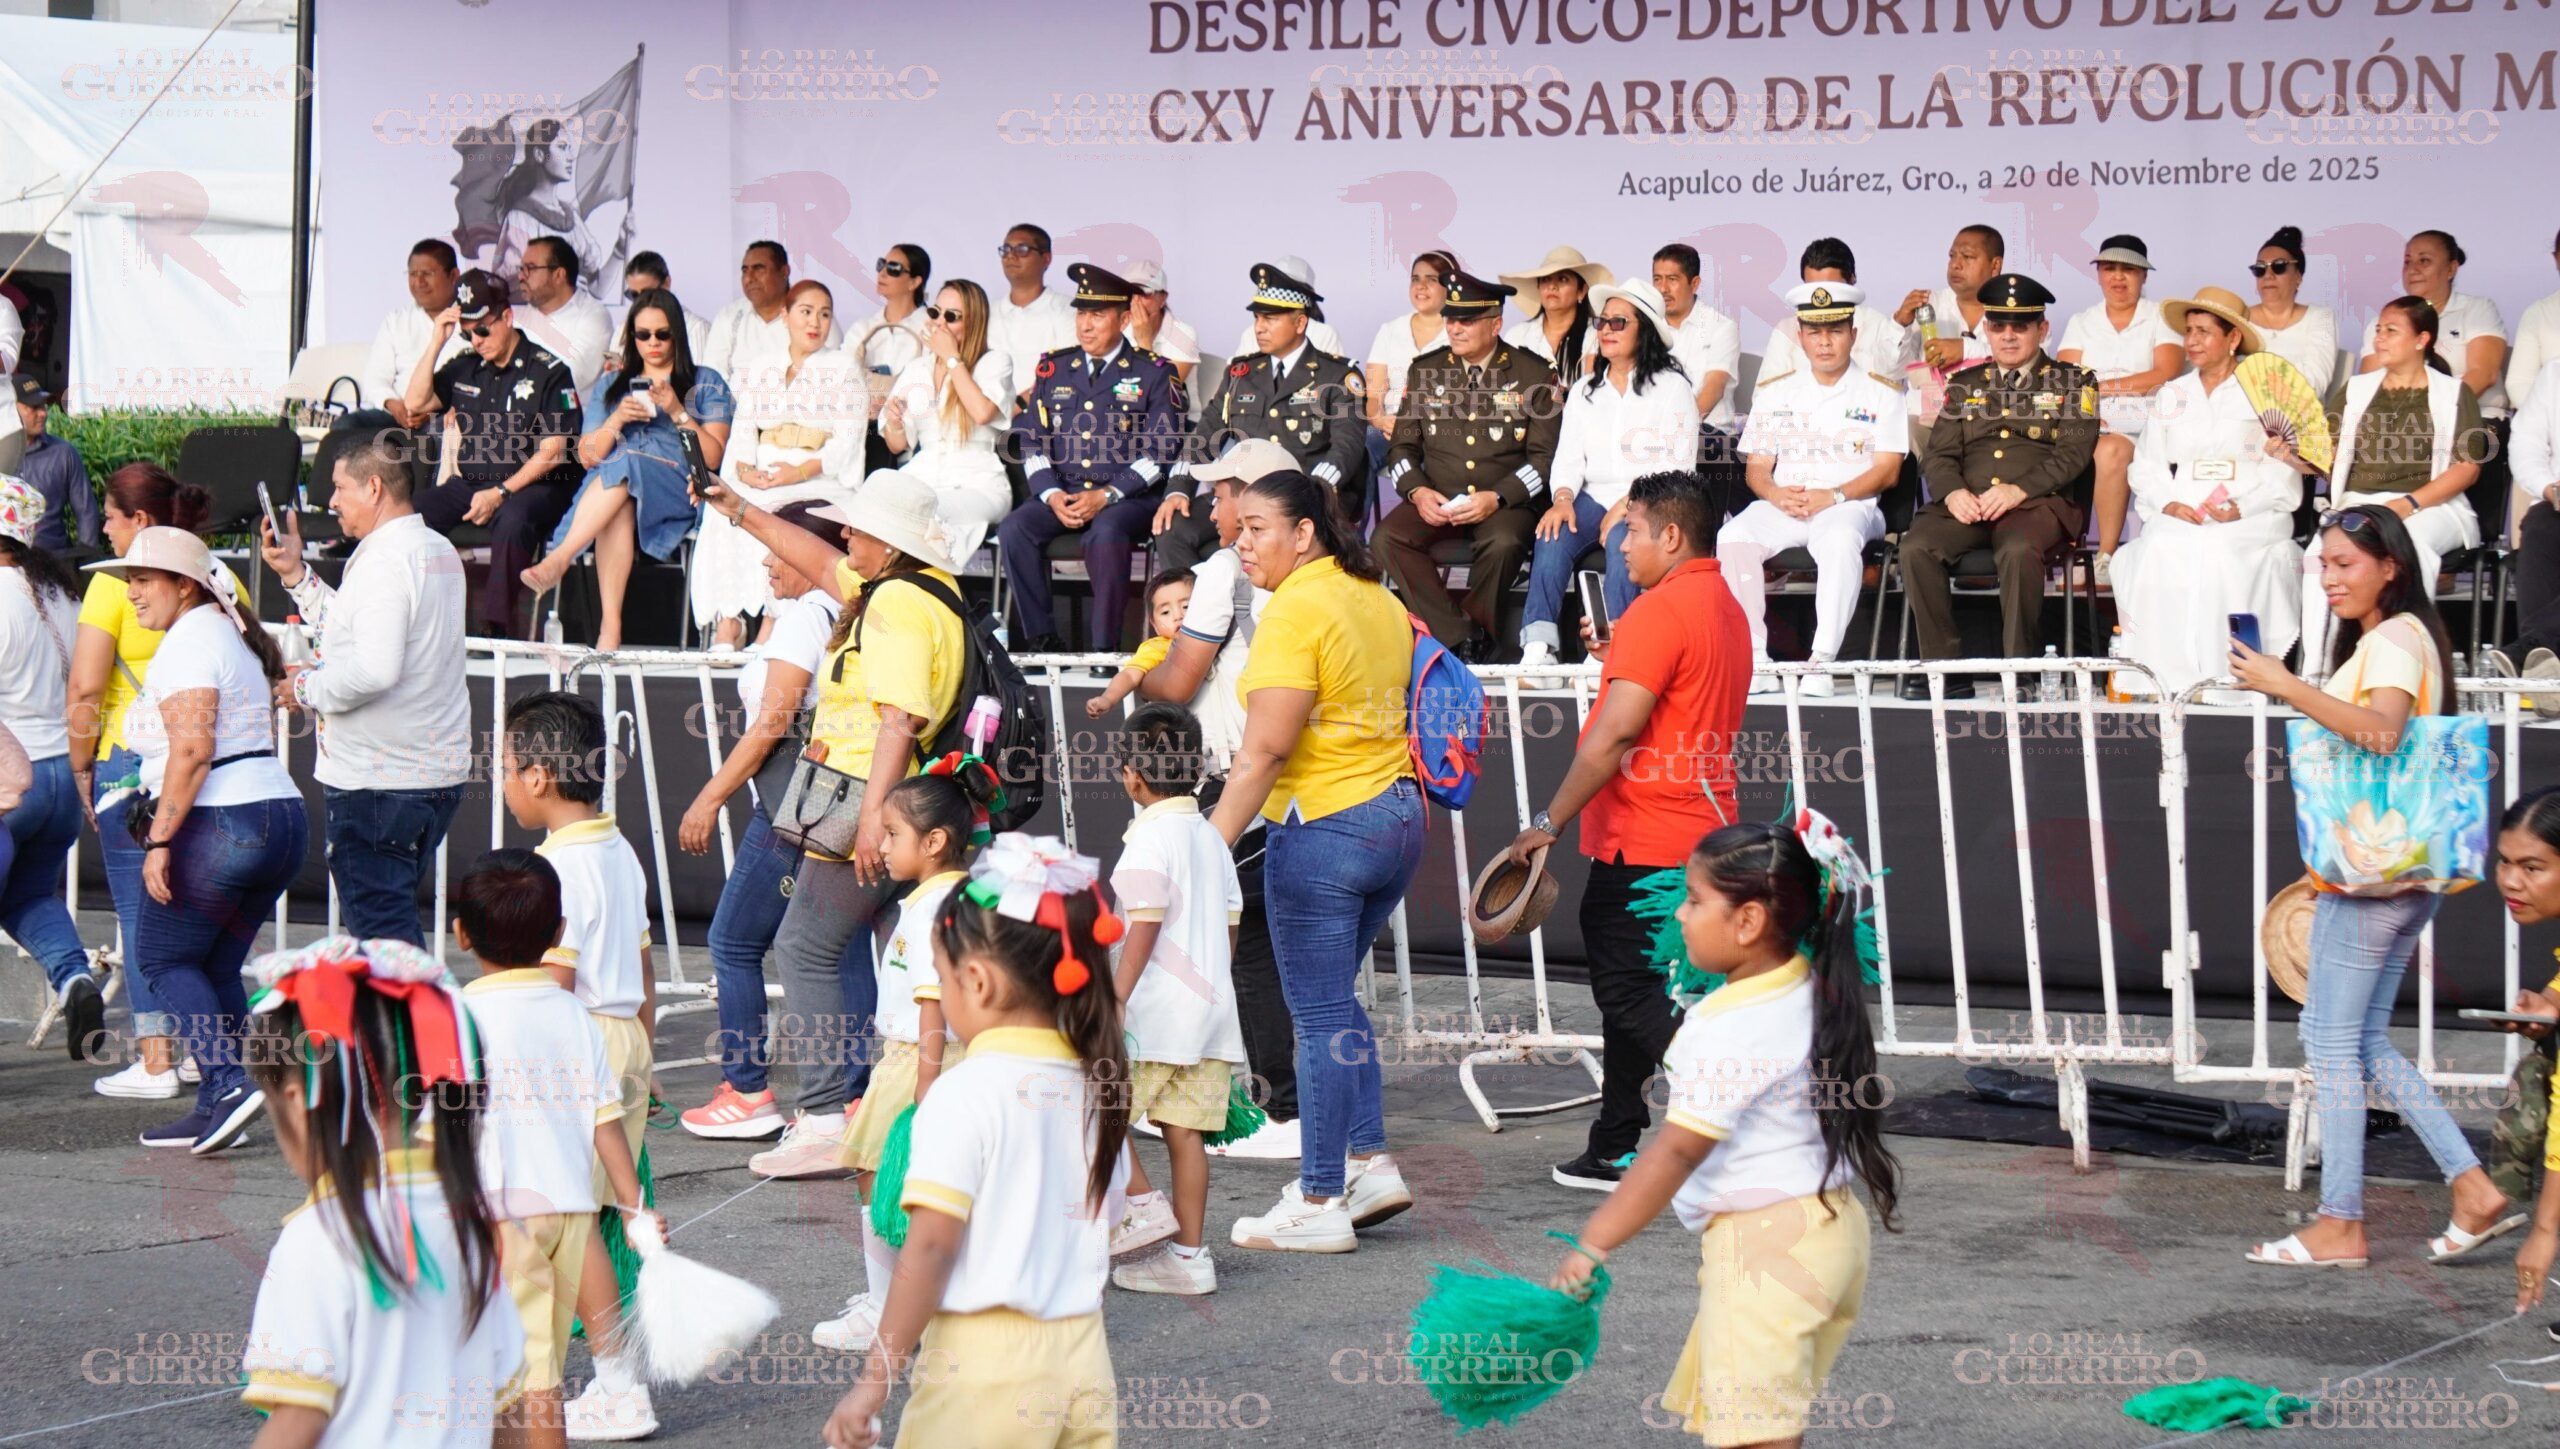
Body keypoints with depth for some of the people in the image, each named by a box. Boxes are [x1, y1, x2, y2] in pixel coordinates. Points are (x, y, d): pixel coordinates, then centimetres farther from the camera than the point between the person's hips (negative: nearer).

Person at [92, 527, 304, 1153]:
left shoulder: (188, 643, -10)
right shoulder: (233, 636, 20)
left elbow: (192, 748, -20)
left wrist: (159, 840, -20)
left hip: (219, 821, -9)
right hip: (282, 816, 9)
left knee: (161, 956, 3)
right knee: (217, 967, 14)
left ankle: (229, 1083, -11)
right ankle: (216, 1109, 11)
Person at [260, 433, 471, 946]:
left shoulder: (383, 562, -17)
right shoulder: (439, 551, 13)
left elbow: (374, 668, -28)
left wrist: (307, 688, -13)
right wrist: (295, 573, 19)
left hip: (376, 780, -10)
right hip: (438, 774, 10)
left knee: (379, 924, -5)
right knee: (396, 920, 17)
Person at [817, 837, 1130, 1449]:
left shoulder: (966, 1093, -14)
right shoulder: (1094, 1089, 7)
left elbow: (931, 1244, -17)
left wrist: (874, 1381, -13)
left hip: (983, 1359, -7)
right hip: (1082, 1353, 7)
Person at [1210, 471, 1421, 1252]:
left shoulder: (1297, 609, -15)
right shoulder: (1378, 600, 11)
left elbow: (1265, 749, -22)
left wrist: (1208, 843, -22)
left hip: (1323, 828, -9)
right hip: (1397, 814, 9)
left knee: (1321, 1014, -2)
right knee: (1336, 999, 21)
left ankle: (1319, 1202, 4)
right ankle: (1369, 1161, 21)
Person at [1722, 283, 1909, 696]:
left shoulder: (1880, 392, 9)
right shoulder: (1774, 393, 19)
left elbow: (1887, 470, 1)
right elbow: (1755, 468, 14)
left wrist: (1833, 496, -15)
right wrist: (1778, 495, -9)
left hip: (1851, 505, -3)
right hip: (1782, 506, 3)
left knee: (1840, 540, -39)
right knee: (1733, 537, -29)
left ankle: (1822, 661, -40)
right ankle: (1755, 662, -31)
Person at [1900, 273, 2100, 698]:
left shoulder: (2073, 383, 13)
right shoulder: (1965, 385, 23)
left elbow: (2072, 455, 0)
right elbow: (1938, 454, 15)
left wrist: (2018, 489, -16)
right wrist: (1953, 492, -9)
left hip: (2038, 503, -3)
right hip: (1966, 505, 3)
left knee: (2018, 550, -38)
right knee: (1916, 547, -27)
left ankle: (2022, 669, -28)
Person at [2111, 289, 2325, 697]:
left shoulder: (2264, 392, 10)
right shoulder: (2170, 396, 23)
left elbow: (2284, 470, 1)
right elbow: (2147, 465, 16)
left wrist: (2240, 508, -15)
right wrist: (2168, 503, -6)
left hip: (2251, 518, -3)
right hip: (2180, 516, 3)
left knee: (2223, 556, -34)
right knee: (2160, 555, -30)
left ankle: (2229, 675, -31)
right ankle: (2165, 676, -30)